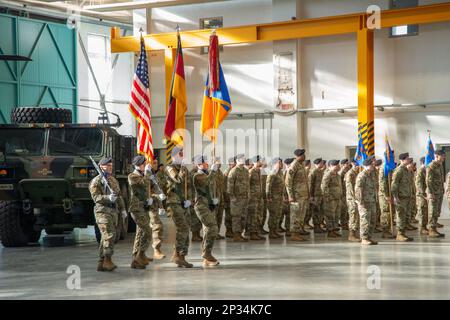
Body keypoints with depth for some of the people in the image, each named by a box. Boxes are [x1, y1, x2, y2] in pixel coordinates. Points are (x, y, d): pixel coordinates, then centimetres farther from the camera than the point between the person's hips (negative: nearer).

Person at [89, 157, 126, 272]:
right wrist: (108, 198, -29)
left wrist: (122, 209, 16)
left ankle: (101, 263, 11)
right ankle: (107, 260, -19)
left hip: (113, 211, 7)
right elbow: (96, 197, -14)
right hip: (102, 210, -7)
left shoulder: (114, 180, 19)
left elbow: (119, 196, 25)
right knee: (109, 235, -19)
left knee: (106, 237, 7)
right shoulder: (96, 181, -4)